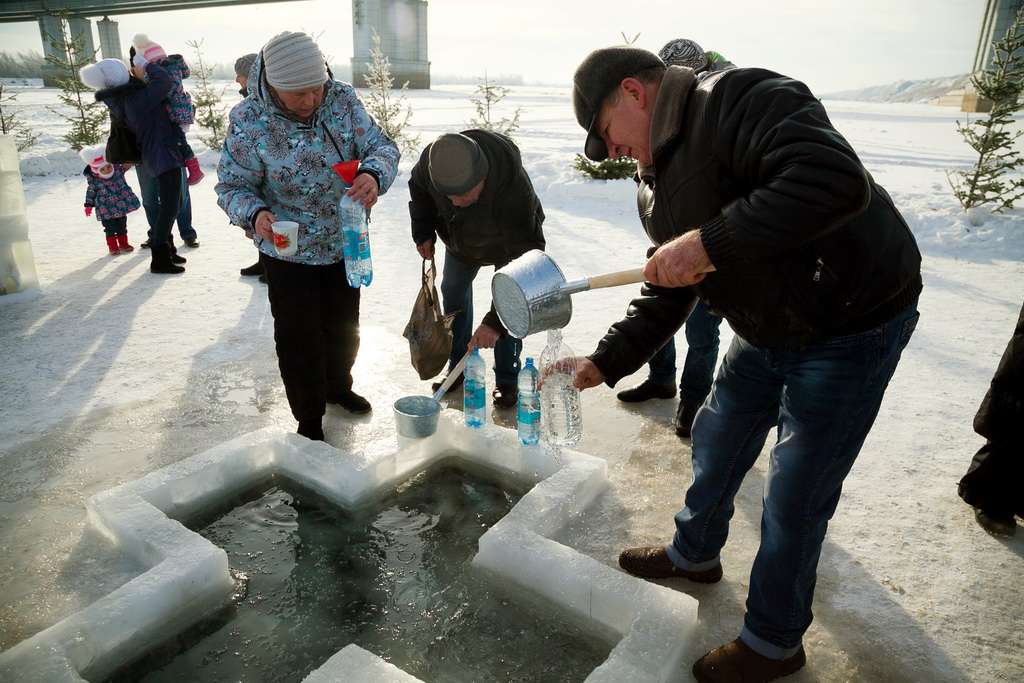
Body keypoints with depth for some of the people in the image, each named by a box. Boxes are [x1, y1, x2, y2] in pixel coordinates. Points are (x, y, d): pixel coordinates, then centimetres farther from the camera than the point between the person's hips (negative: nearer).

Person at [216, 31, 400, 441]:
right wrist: (254, 215, -34)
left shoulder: (341, 99, -11)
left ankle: (338, 387, 49)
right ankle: (309, 422, 27)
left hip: (344, 243, 4)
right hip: (288, 251, -4)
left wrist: (373, 174, -34)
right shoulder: (248, 122, -19)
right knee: (299, 340, 6)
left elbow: (381, 146, -11)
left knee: (344, 326, 22)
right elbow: (232, 187, -12)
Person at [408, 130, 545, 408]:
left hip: (511, 241, -5)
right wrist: (423, 232, -11)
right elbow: (418, 187, -8)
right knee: (453, 291, 12)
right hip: (461, 241, 5)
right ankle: (458, 367, 29)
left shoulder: (514, 190, -49)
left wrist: (495, 321, -50)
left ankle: (507, 381, 9)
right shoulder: (432, 158, -36)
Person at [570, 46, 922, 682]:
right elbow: (667, 297, 7)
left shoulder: (739, 98, -21)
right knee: (717, 439, 20)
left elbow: (837, 180, -37)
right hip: (769, 331, 9)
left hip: (852, 324, -9)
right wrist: (603, 363, 0)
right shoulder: (673, 168, 7)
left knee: (795, 494, 1)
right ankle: (695, 552, 47)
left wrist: (710, 242, -36)